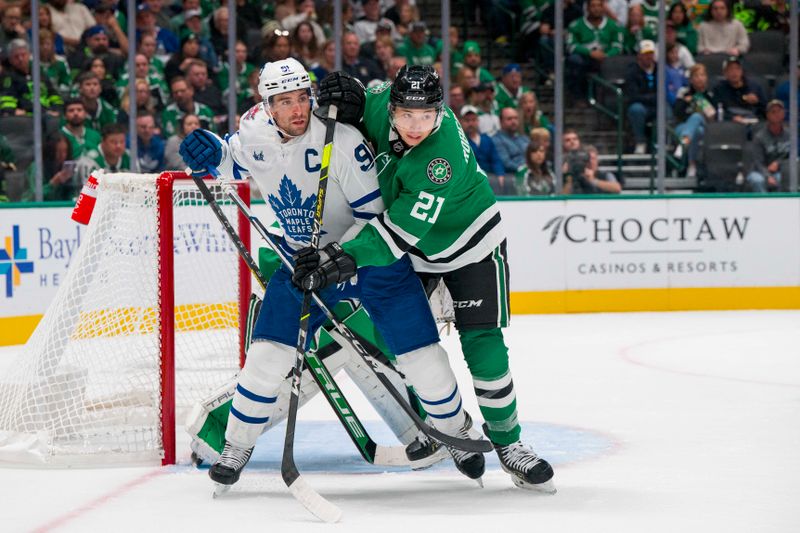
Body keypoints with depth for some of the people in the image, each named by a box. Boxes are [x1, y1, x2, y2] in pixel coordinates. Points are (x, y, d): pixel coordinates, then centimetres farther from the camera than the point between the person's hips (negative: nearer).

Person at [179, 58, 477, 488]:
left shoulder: (341, 141, -26)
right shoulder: (254, 132, -11)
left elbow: (376, 214, -22)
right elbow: (235, 160, 14)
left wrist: (336, 257, -32)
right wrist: (211, 154, -8)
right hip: (303, 256, 4)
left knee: (419, 352, -4)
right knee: (267, 352, -7)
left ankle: (455, 429, 22)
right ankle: (237, 446, 11)